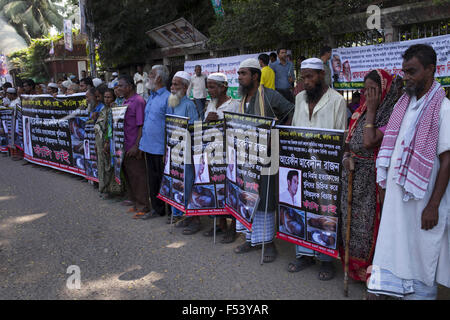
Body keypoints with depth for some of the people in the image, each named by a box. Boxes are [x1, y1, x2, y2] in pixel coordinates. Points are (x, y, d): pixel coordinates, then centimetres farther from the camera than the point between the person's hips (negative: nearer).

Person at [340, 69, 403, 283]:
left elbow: (369, 142, -24)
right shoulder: (361, 111, 10)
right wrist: (346, 156, -6)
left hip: (371, 177, -7)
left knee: (367, 220, 1)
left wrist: (371, 110, -16)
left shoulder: (391, 114, -14)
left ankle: (367, 267, 17)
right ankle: (352, 261, 29)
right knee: (350, 216, 14)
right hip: (353, 174, 7)